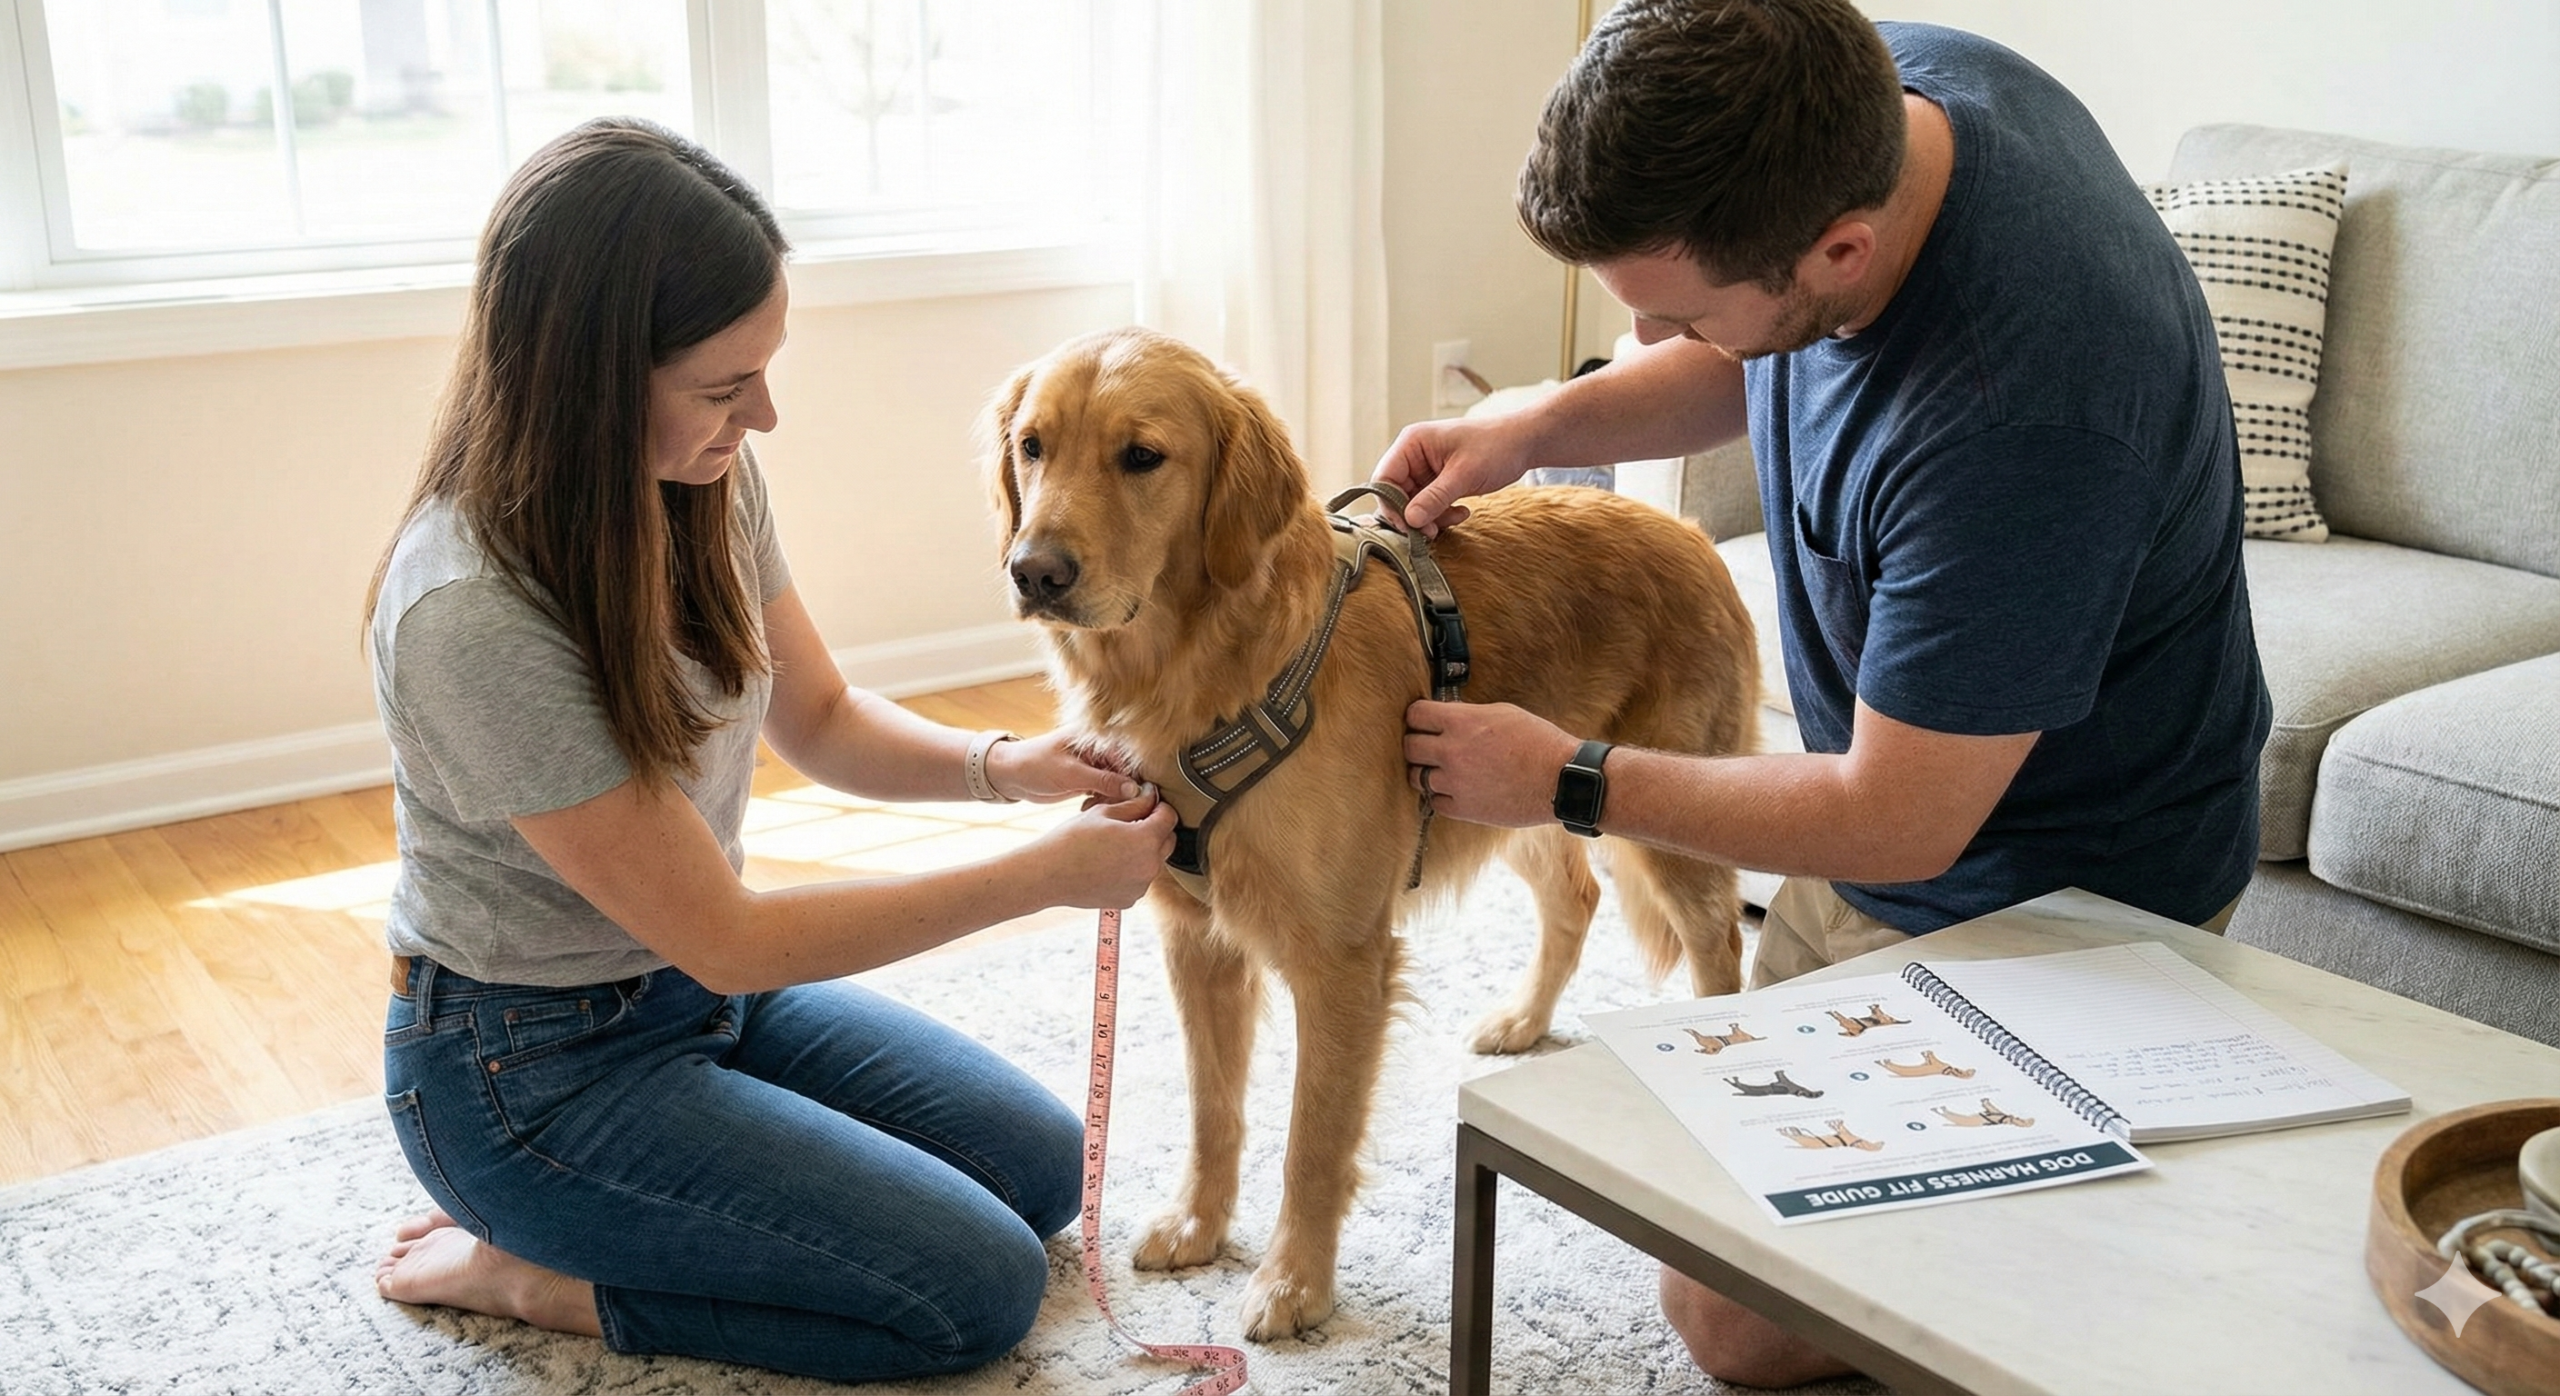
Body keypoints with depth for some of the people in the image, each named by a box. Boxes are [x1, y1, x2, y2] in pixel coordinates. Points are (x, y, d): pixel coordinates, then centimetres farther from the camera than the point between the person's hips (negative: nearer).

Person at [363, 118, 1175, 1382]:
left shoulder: (703, 482, -9)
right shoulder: (472, 619, -31)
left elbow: (823, 721, 5)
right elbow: (724, 937, -25)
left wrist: (1004, 764, -15)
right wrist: (1047, 875, -22)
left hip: (698, 986, 8)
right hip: (533, 1064, -8)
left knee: (1045, 1170, 9)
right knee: (982, 1287, -11)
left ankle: (591, 1217, 14)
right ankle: (520, 1270, 2)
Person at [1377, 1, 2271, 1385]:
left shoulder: (2019, 415, -38)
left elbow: (1898, 823, -26)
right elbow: (1753, 369, 9)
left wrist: (1567, 781, -14)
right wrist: (1536, 427, -7)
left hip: (2038, 901, -8)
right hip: (1885, 791, 8)